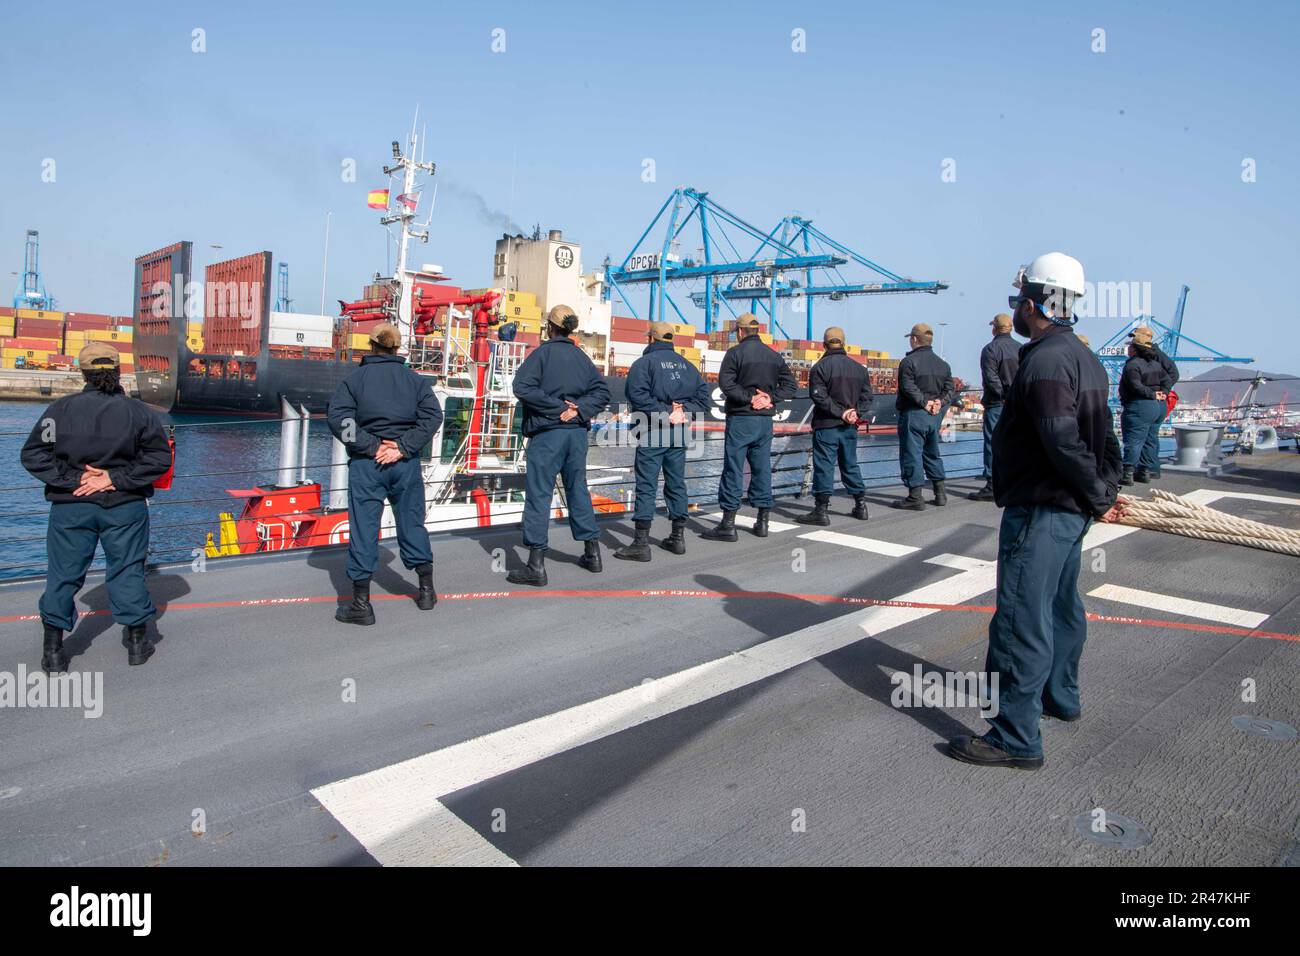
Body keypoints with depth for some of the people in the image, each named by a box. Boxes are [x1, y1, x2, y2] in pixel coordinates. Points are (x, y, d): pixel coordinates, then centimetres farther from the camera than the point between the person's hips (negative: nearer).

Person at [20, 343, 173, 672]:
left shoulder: (61, 409, -5)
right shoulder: (138, 411, -5)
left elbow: (33, 454, -6)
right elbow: (160, 457, -6)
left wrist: (72, 480, -7)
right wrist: (117, 479, -8)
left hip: (71, 507, 0)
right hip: (125, 506, 0)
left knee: (63, 574, 10)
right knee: (128, 571, 10)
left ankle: (53, 651, 17)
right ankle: (138, 643, 19)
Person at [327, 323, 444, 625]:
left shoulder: (355, 378, 0)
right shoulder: (415, 379, 5)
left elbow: (337, 417, -12)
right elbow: (433, 415, -6)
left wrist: (371, 446, -10)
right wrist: (403, 448, -10)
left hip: (366, 464, -2)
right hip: (406, 464, 2)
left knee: (363, 528, 2)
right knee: (412, 522, 15)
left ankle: (361, 603, 5)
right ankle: (426, 590, 24)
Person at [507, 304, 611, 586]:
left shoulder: (542, 353, -6)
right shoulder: (581, 356, 10)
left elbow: (523, 386, -18)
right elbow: (601, 391, 7)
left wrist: (557, 407, -14)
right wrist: (578, 409, -5)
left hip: (547, 433, -6)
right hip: (577, 432, 6)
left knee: (538, 494, -3)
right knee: (578, 489, 16)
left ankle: (536, 565, -4)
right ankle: (592, 553, 23)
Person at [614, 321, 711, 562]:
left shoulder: (644, 362, -5)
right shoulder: (685, 364, 13)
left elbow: (638, 396, -20)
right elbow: (703, 395, 8)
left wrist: (665, 413, -18)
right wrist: (683, 411, -3)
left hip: (652, 433, -5)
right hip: (679, 433, 6)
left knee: (646, 486, -4)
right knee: (676, 483, 14)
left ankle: (641, 543, -5)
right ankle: (678, 538, 20)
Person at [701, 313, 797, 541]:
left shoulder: (735, 352, -6)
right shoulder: (774, 355, 11)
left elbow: (726, 383, -17)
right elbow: (790, 384, 9)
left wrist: (748, 398, -12)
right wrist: (770, 397, -1)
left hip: (740, 419, -5)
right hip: (766, 420, 5)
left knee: (733, 468, -3)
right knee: (762, 468, 11)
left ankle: (728, 523, -3)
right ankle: (762, 521, 15)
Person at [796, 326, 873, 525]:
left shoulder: (821, 366, -8)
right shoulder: (858, 368, 10)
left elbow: (819, 396, -17)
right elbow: (867, 395, 7)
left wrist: (840, 412, -14)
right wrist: (856, 413, -4)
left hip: (826, 426, -6)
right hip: (850, 427, 6)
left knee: (824, 467, -4)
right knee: (850, 465, 17)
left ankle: (822, 509, -6)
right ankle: (861, 505, 24)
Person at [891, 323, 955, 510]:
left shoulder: (908, 361, -9)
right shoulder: (942, 364, 14)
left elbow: (909, 388, -20)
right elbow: (951, 388, 9)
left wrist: (924, 402, -15)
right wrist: (940, 402, -3)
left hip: (913, 414, -7)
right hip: (935, 416, 7)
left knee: (912, 455, -4)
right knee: (932, 453, 20)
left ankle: (915, 497, -6)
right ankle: (940, 493, 23)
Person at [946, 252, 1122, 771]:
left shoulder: (1045, 361, -19)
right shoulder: (1084, 357, 14)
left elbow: (1065, 443, -25)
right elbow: (1102, 436, 15)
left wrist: (1097, 497, -12)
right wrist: (1106, 491, 11)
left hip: (1039, 511, -11)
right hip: (1070, 510, 11)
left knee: (1021, 620, -6)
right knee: (1060, 607, 23)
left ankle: (1016, 737, 0)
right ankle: (1060, 697, 41)